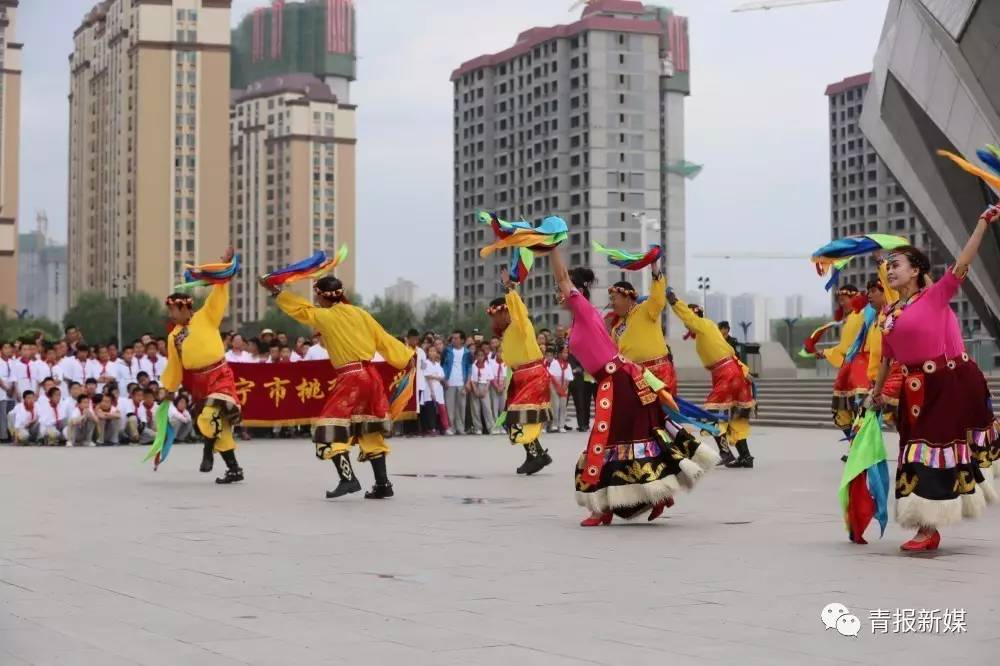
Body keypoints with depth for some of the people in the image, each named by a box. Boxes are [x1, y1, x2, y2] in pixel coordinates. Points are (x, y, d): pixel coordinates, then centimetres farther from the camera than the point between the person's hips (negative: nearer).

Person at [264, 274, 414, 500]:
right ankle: (382, 484, 12)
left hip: (350, 379, -7)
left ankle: (348, 479, -16)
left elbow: (301, 309, 11)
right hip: (370, 376, 7)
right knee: (370, 433, 13)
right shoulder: (359, 313, 9)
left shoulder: (325, 316, -3)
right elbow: (383, 338, 8)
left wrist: (275, 292, 22)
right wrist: (407, 357, 12)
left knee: (331, 429, -3)